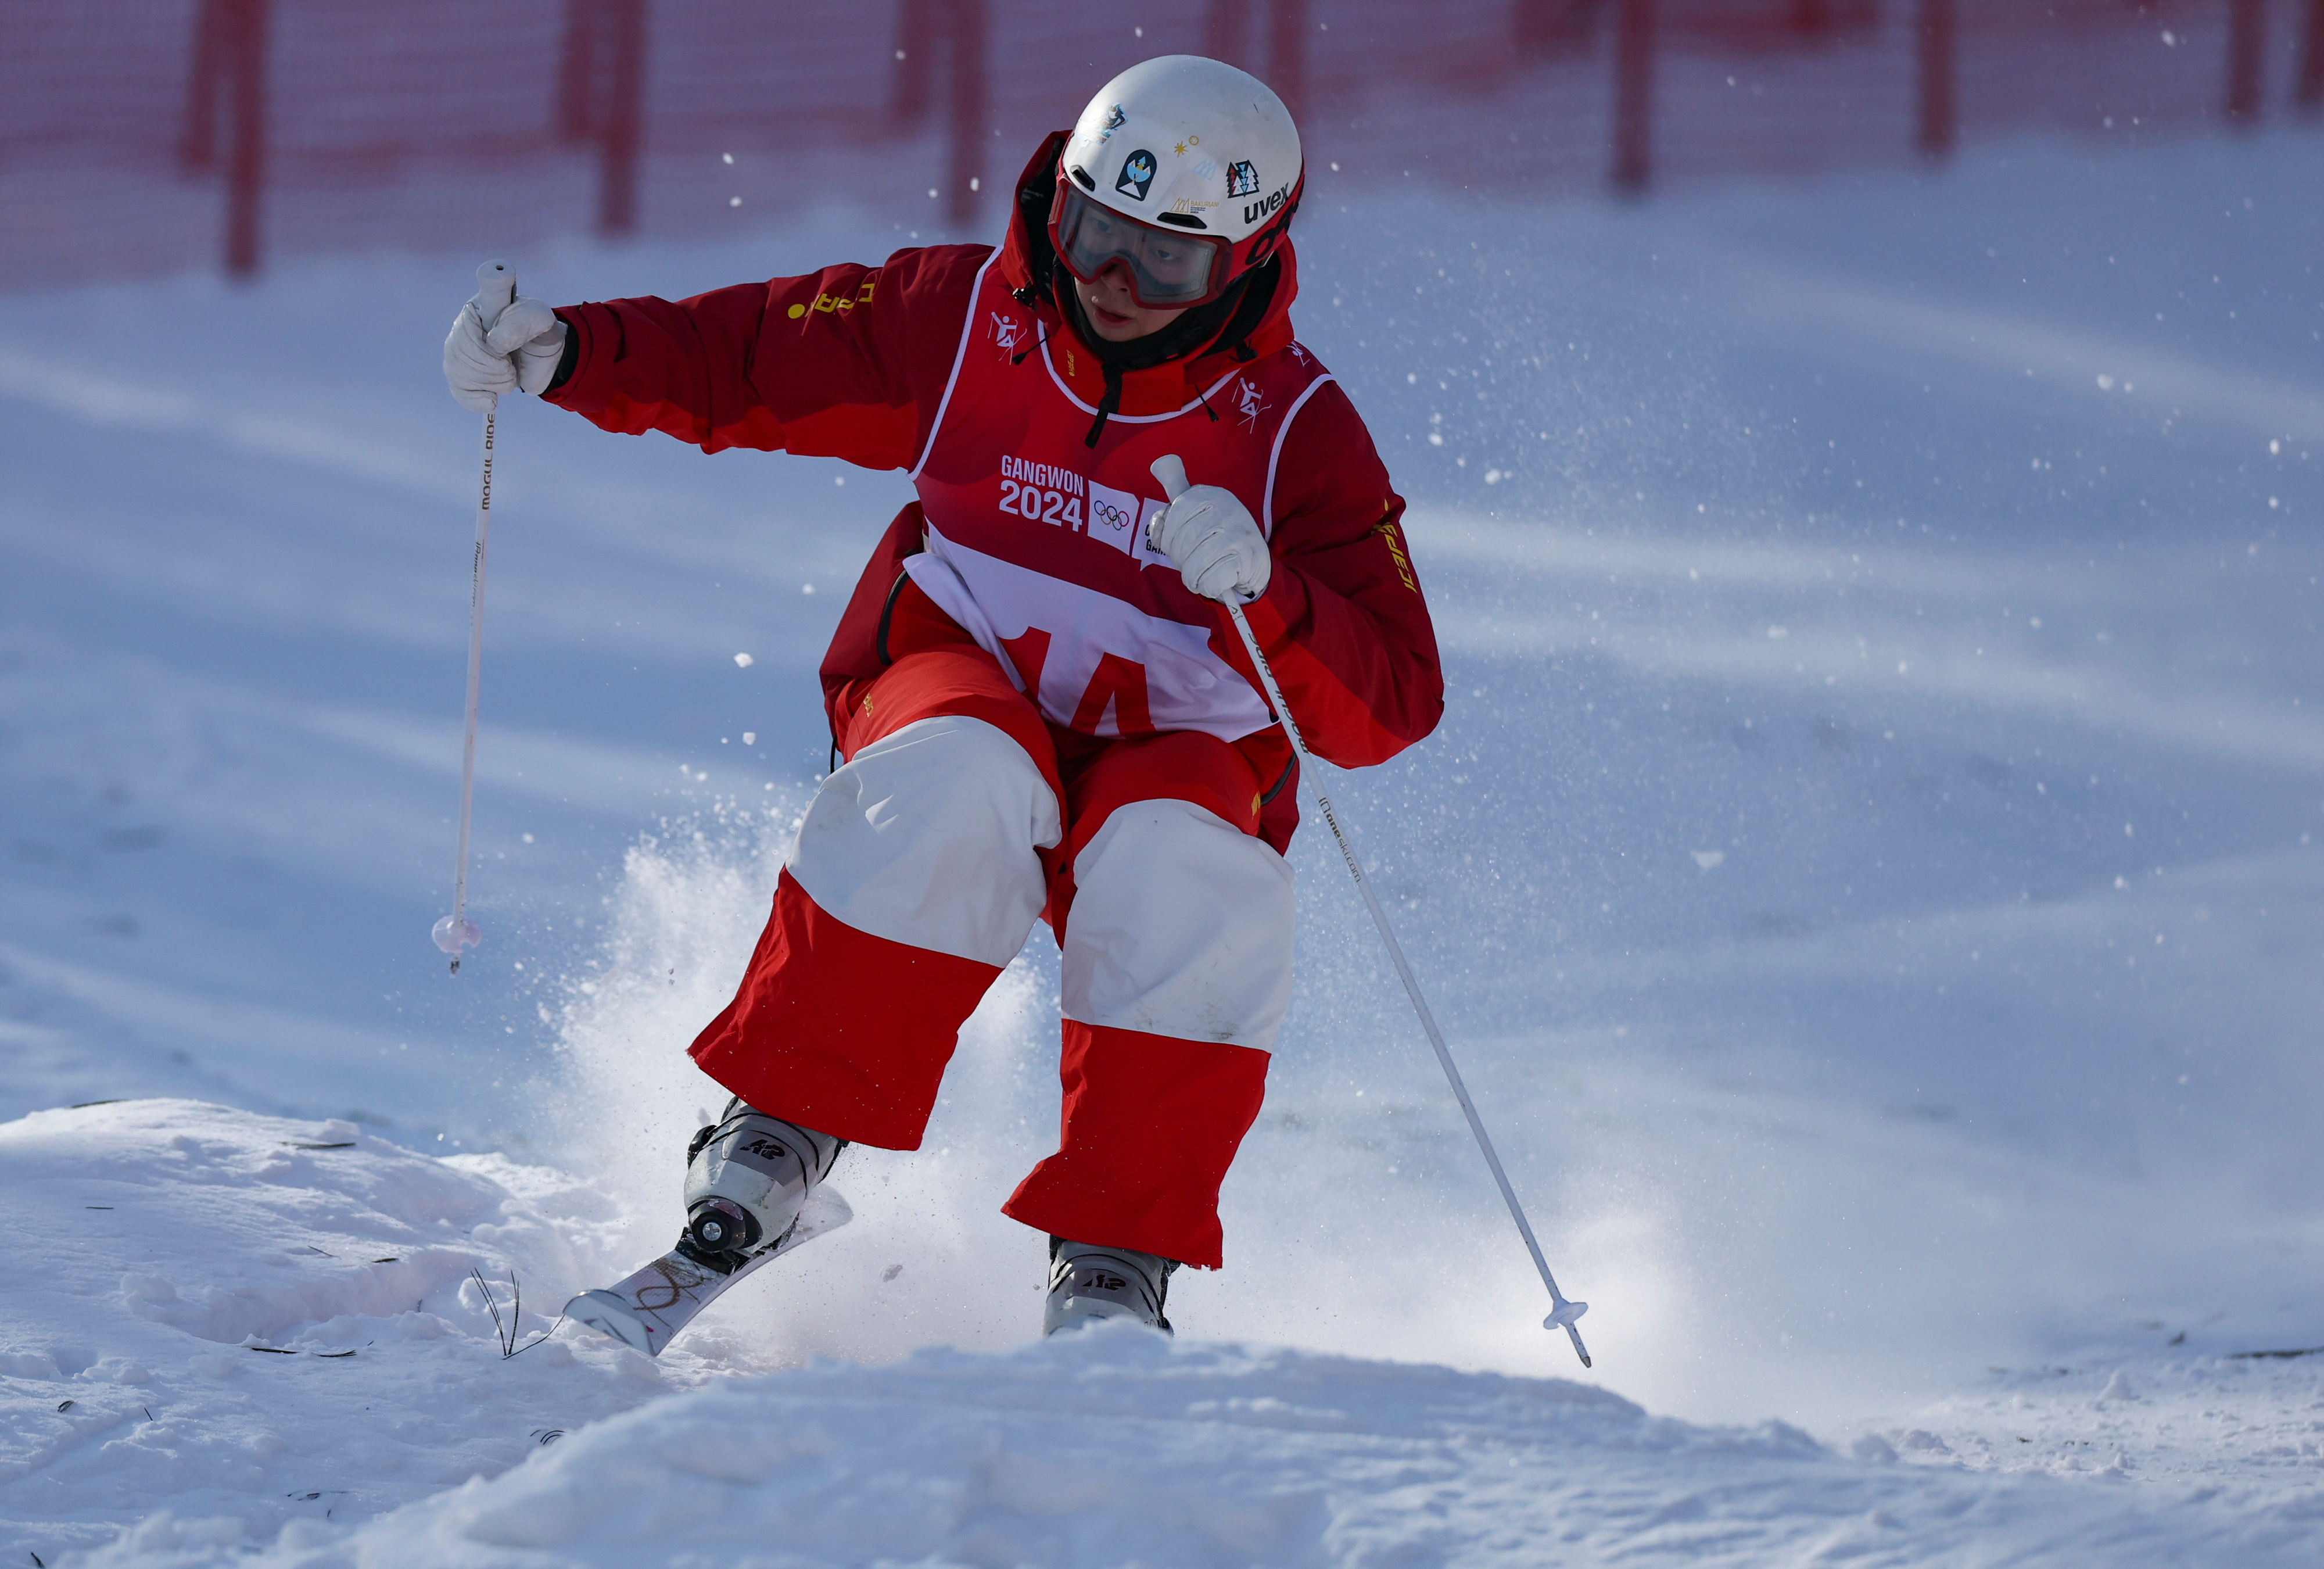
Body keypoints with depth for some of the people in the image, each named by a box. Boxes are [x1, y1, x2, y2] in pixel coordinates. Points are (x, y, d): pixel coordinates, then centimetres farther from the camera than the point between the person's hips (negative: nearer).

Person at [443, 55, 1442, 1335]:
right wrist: (567, 351, -14)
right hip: (959, 690, 0)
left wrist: (1266, 594, -33)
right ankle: (781, 1120, -26)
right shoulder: (963, 320, -5)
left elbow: (1386, 712, -14)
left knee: (1183, 866, -35)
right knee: (960, 790, -36)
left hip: (1174, 752, 0)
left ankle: (1116, 1255, -27)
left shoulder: (1298, 435, -9)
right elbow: (733, 360, 4)